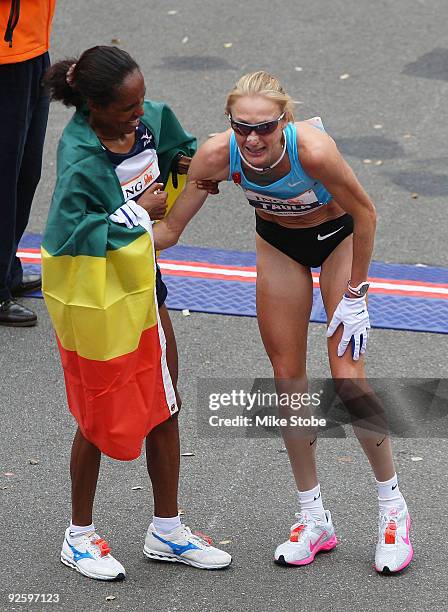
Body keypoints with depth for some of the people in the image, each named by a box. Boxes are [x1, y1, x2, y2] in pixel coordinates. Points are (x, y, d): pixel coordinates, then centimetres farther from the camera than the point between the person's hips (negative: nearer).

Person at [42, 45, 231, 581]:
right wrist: (138, 211, -26)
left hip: (140, 285, 8)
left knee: (164, 406, 15)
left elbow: (177, 147, 19)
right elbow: (68, 235, -35)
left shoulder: (147, 119, -5)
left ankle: (166, 533, 30)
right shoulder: (80, 159, -26)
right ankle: (79, 537, 28)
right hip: (94, 301, -7)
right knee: (101, 418, 7)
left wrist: (192, 164, -4)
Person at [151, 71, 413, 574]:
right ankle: (313, 519, 19)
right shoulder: (218, 154, -29)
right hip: (278, 243, 4)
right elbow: (169, 227, -16)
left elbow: (364, 212, -22)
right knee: (288, 377, 5)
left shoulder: (313, 149, -39)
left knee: (347, 379, -9)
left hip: (336, 235, -4)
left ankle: (393, 512, 10)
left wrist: (354, 295, -16)